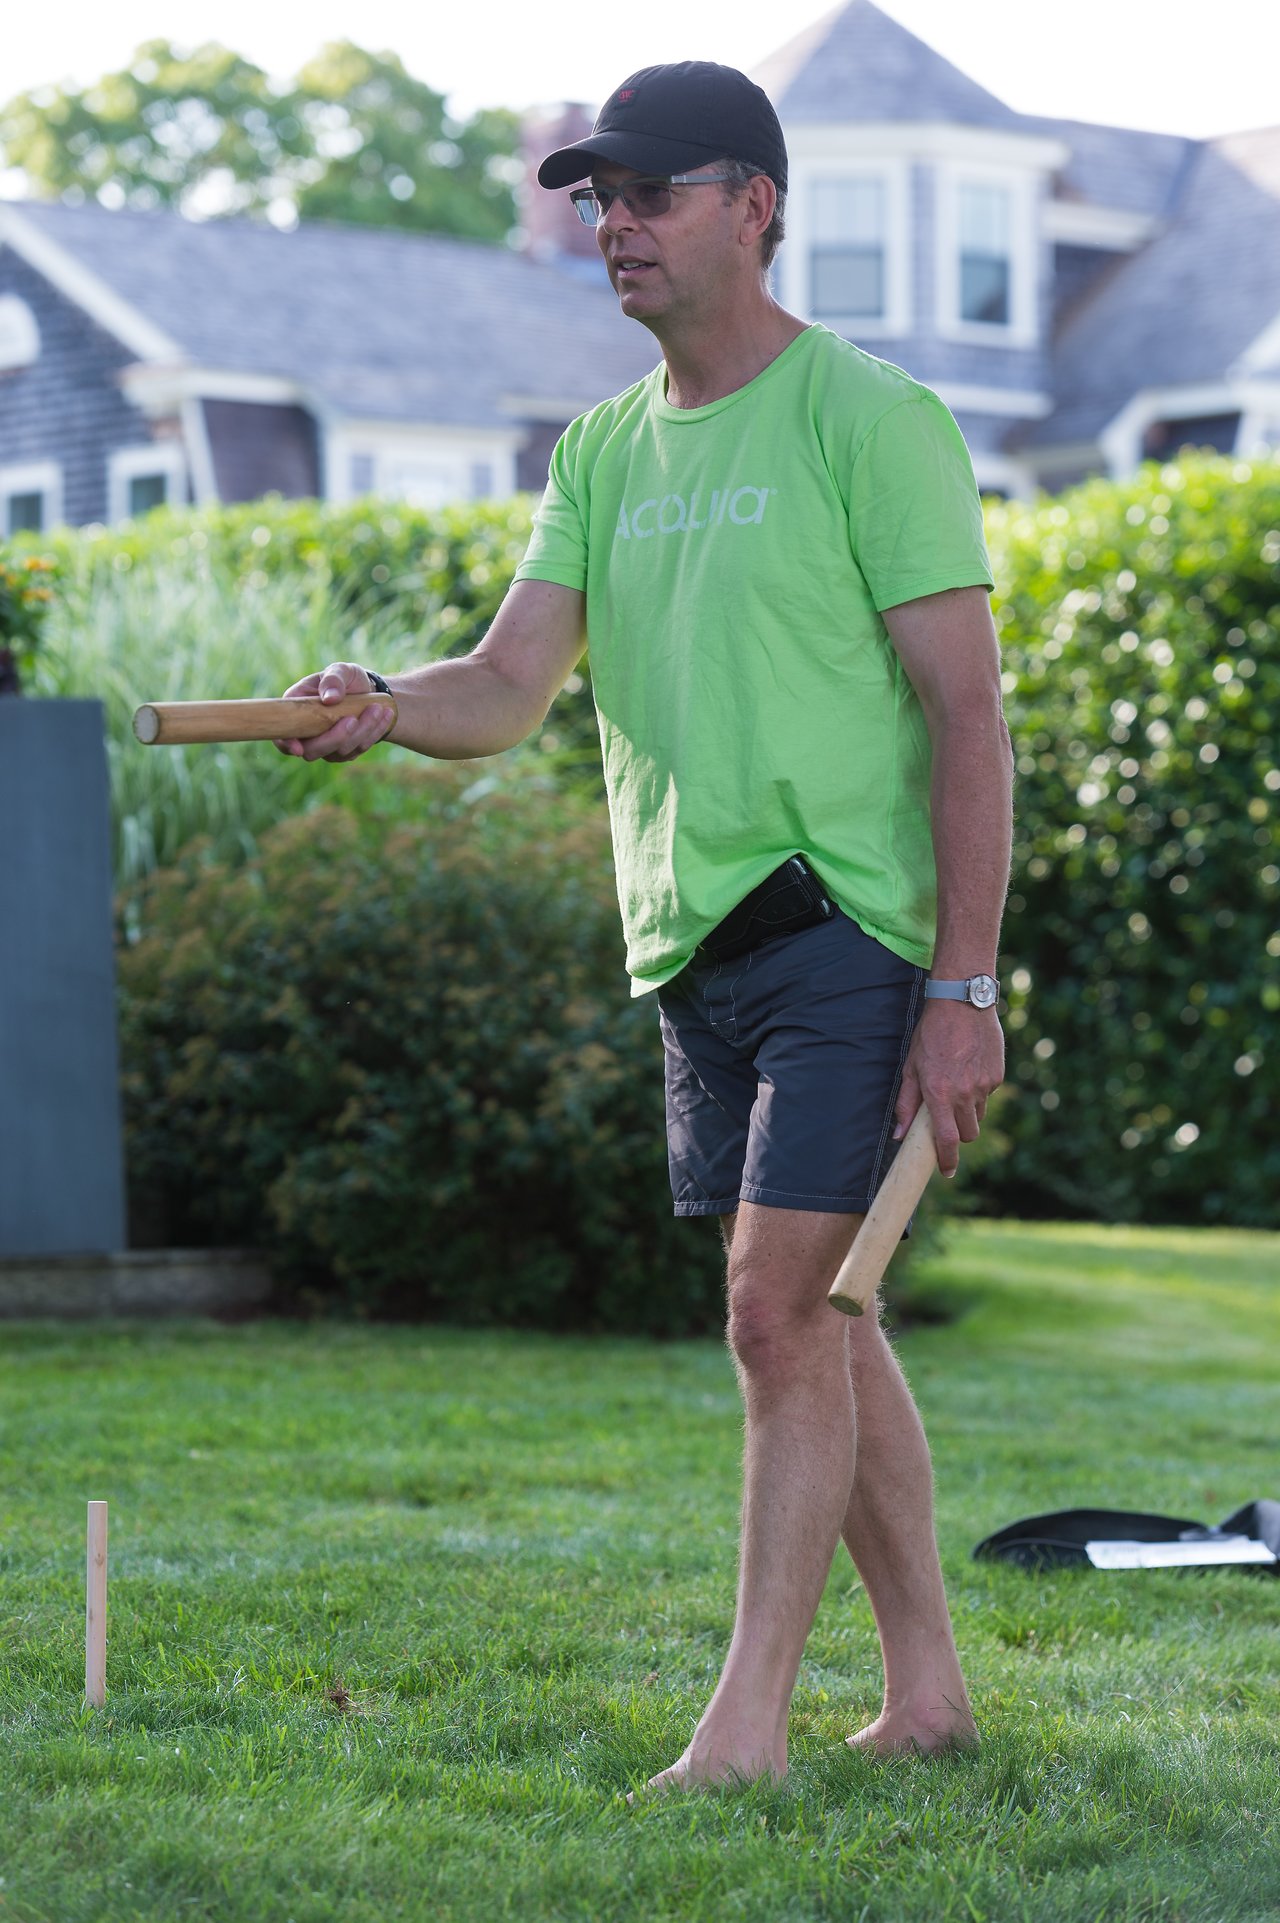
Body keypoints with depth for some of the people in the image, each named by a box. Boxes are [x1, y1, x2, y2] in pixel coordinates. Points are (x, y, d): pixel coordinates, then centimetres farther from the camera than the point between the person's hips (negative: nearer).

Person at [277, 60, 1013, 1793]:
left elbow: (968, 714, -10)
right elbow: (512, 686, 5)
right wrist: (383, 707, -19)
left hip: (849, 929, -7)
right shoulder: (603, 451, 13)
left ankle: (750, 1718, -6)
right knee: (820, 1323, 11)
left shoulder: (871, 420, -7)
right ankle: (927, 1683, 20)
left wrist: (966, 988, -15)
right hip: (693, 946, 7)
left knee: (782, 1311, -11)